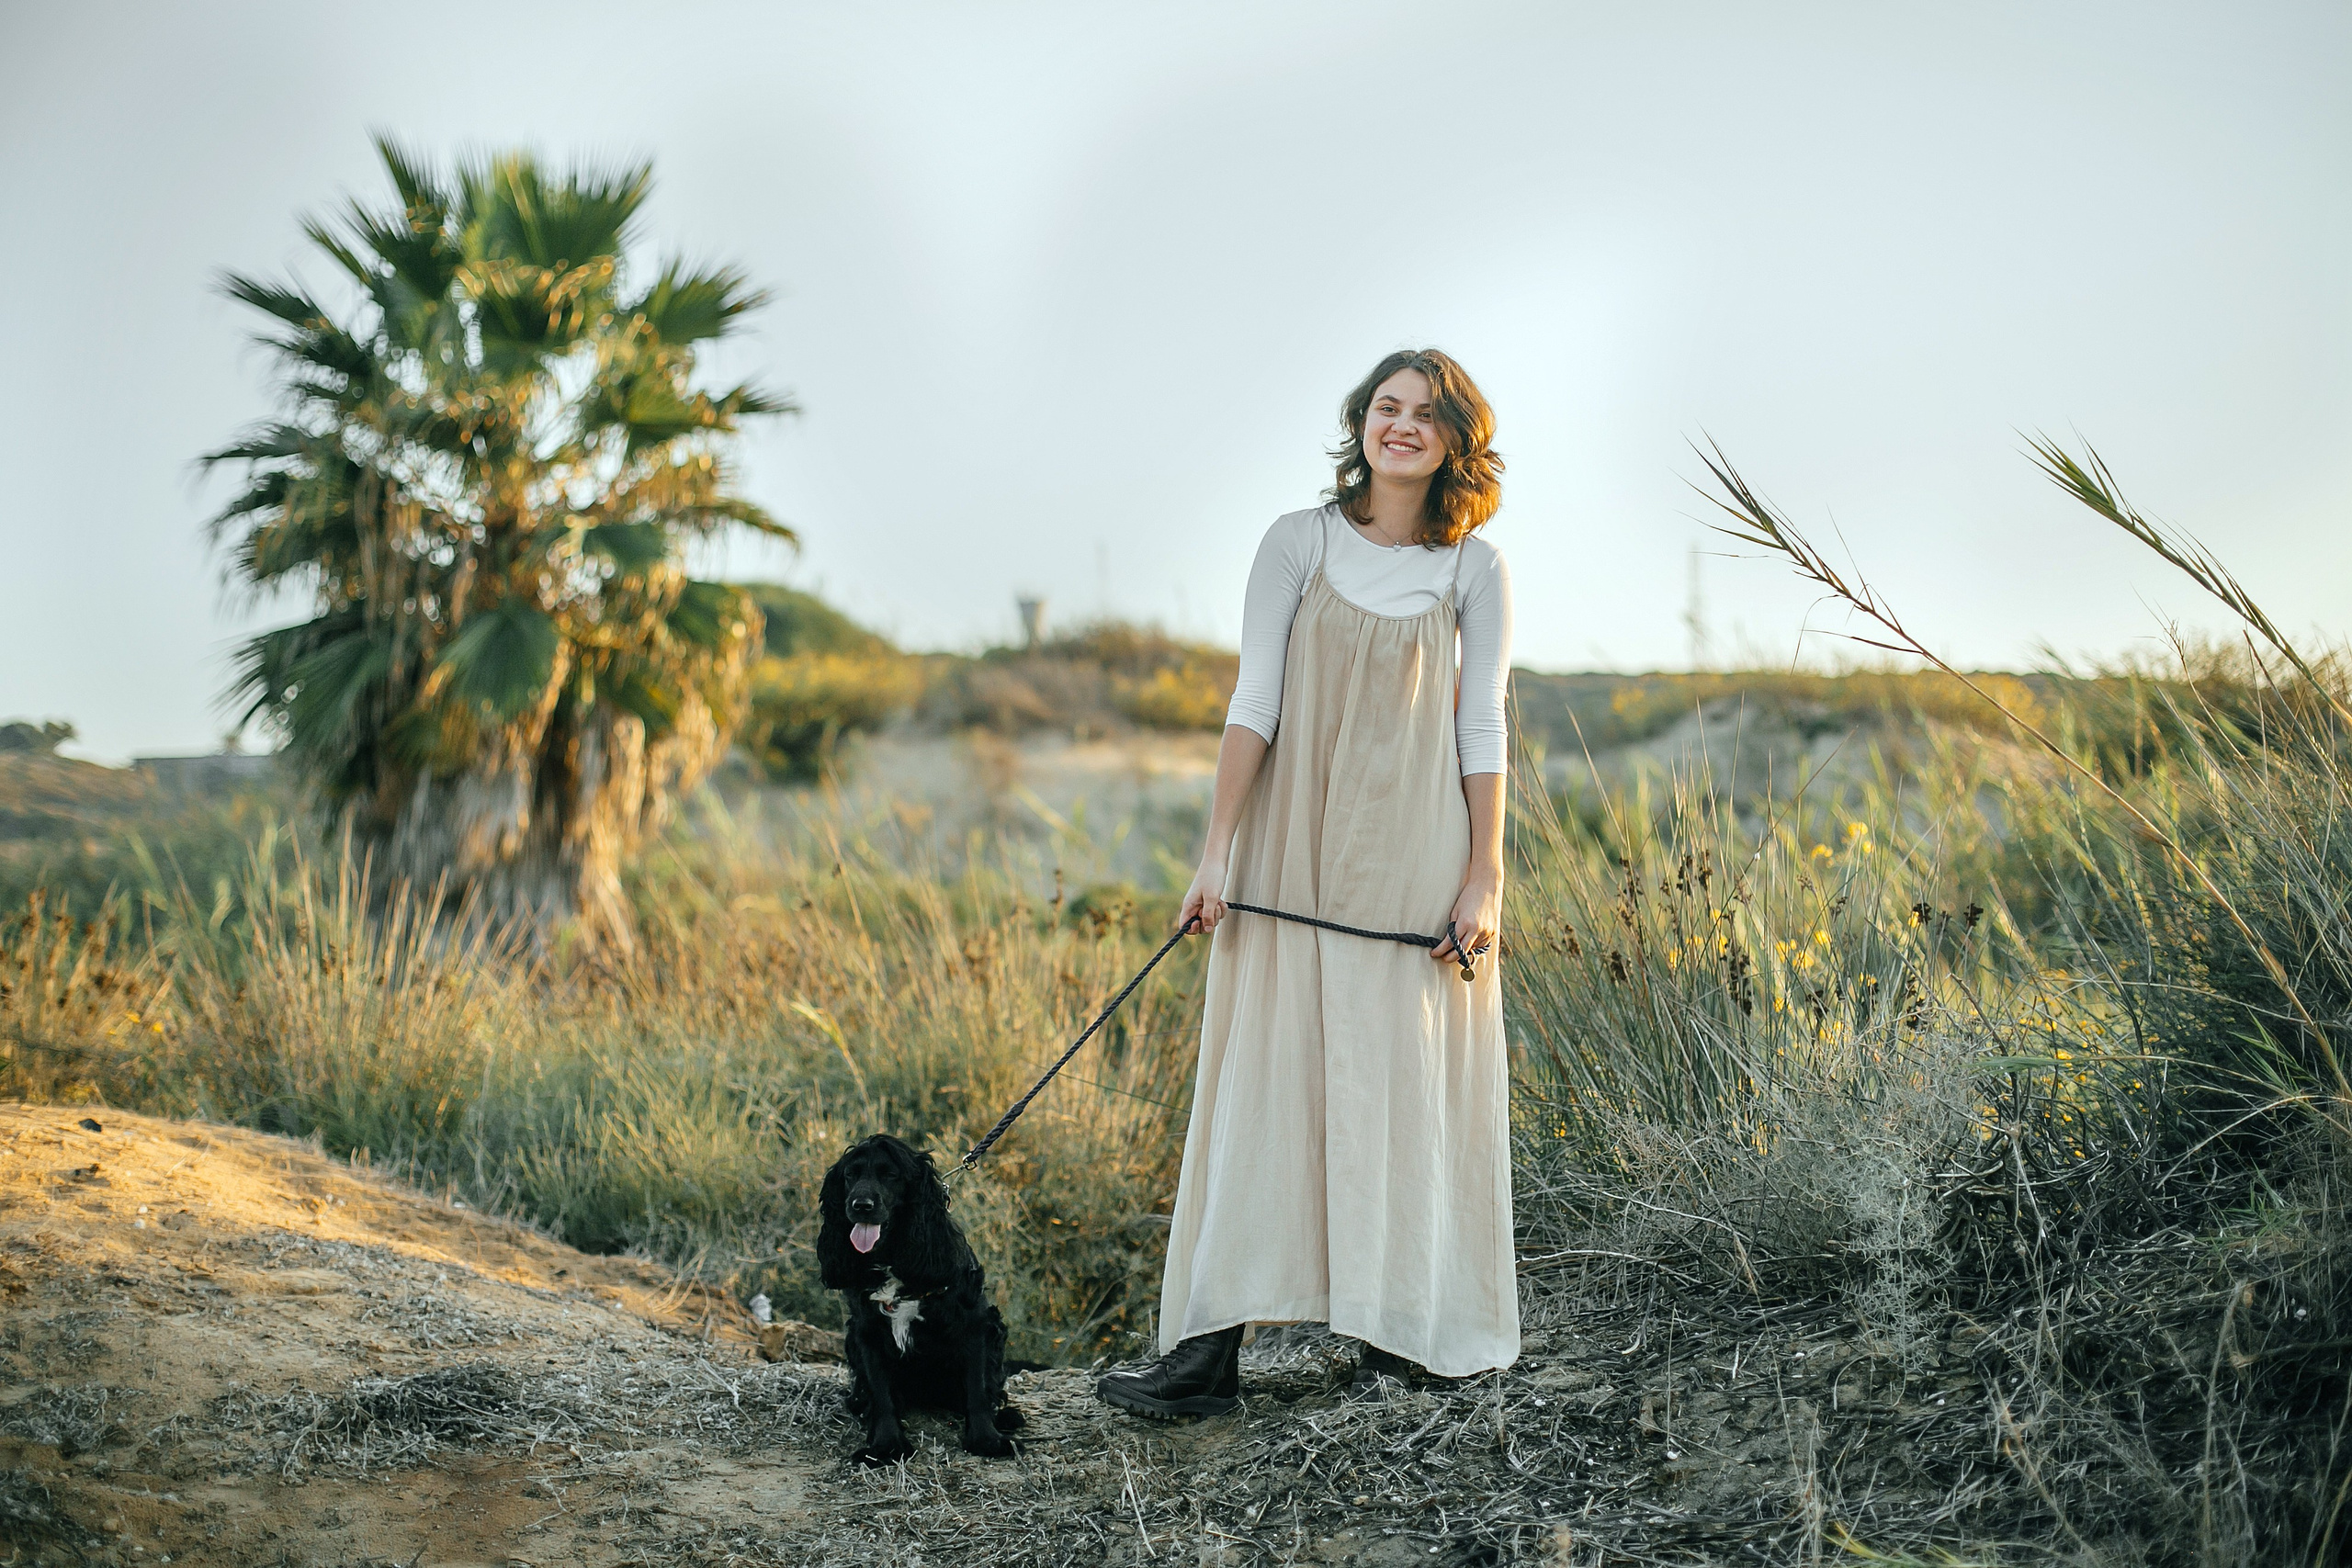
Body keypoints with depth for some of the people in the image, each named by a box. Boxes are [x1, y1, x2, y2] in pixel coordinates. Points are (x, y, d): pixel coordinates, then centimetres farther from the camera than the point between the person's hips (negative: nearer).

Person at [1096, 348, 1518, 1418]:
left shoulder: (1473, 570, 5)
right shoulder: (1300, 544, 3)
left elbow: (1481, 729, 4)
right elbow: (1254, 702, -1)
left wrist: (1483, 878, -2)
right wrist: (1217, 852, -7)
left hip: (1418, 850, 1)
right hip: (1297, 844, 0)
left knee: (1411, 1081, 3)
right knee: (1263, 1080, -3)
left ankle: (1411, 1327, 17)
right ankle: (1209, 1351, -5)